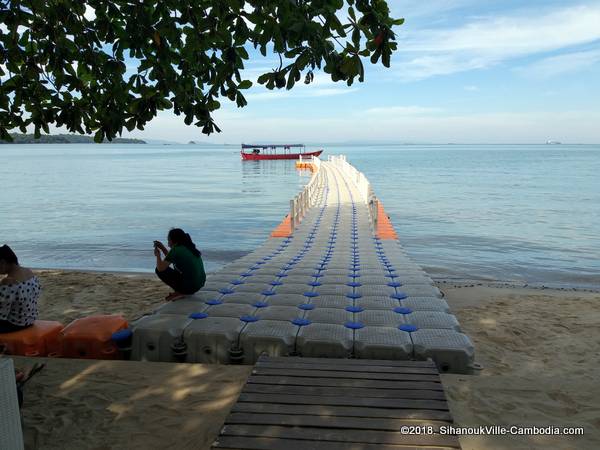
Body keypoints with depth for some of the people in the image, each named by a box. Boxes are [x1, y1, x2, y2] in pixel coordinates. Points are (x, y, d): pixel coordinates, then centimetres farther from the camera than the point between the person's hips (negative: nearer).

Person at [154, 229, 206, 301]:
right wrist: (163, 248, 23)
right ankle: (180, 291, 16)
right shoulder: (187, 248, 11)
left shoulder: (176, 250, -13)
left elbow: (160, 268, -12)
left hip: (189, 287, -8)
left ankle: (179, 292, 0)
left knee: (159, 270, 1)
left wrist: (158, 255, 5)